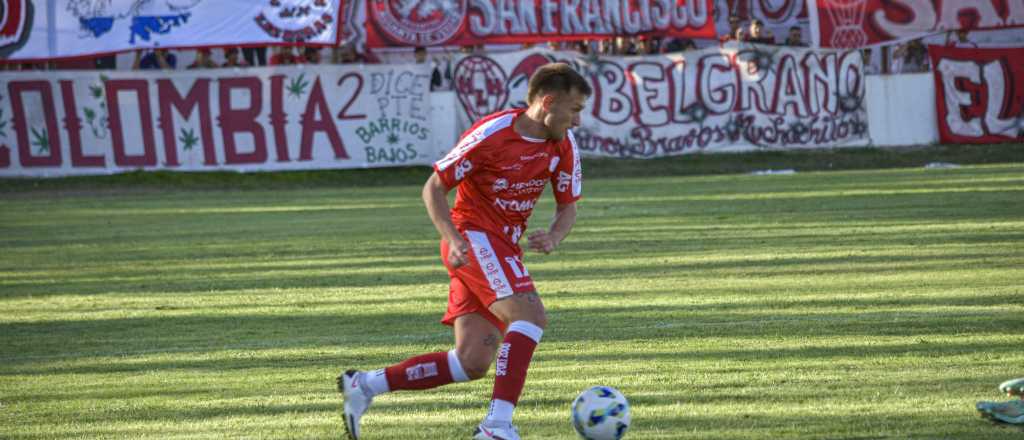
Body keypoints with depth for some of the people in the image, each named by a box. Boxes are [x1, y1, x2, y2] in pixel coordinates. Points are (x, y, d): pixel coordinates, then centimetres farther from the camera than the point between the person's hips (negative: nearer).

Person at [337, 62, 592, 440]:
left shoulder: (564, 144, 2)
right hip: (474, 238, -7)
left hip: (505, 249, 7)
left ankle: (364, 385, 7)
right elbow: (433, 188, -11)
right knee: (530, 316, -26)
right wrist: (454, 240, -24)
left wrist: (553, 237, -11)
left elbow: (568, 207, 12)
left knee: (473, 363, -1)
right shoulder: (492, 133, -17)